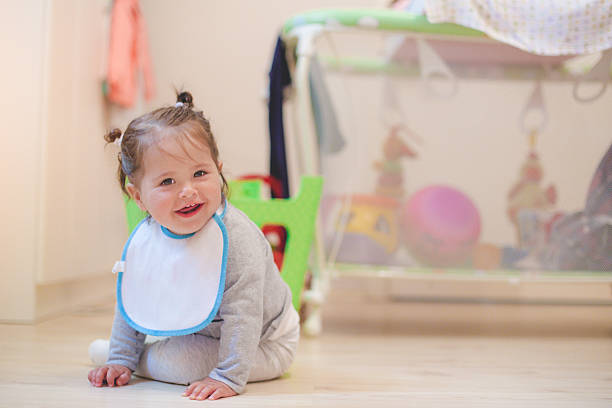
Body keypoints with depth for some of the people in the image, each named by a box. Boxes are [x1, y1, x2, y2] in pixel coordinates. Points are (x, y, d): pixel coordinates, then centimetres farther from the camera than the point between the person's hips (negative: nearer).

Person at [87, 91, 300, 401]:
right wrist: (120, 359, 2)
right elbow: (132, 304, 2)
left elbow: (241, 314, -32)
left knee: (170, 360, -23)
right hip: (194, 330, 7)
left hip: (260, 343, -7)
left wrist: (228, 377, -34)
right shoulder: (144, 240, -12)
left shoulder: (235, 236, -33)